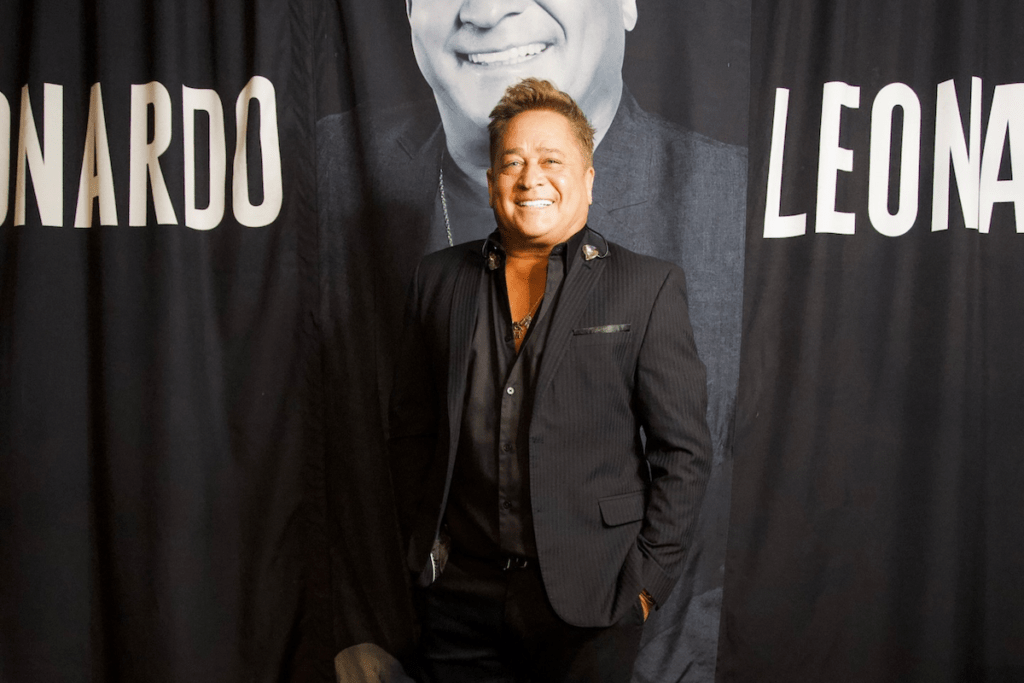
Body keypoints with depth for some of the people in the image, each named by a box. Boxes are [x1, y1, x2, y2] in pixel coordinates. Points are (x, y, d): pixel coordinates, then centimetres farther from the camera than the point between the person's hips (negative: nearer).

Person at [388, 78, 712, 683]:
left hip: (588, 601, -2)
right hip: (460, 592, 3)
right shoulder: (441, 279, 7)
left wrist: (646, 579, -6)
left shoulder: (649, 287, -3)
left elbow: (684, 450, -3)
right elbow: (411, 428, 11)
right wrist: (423, 543, 7)